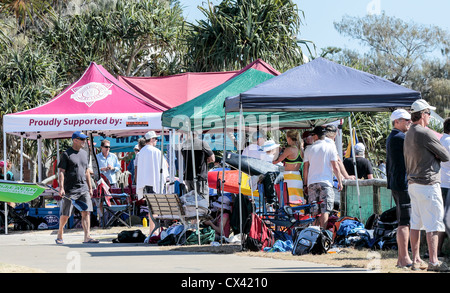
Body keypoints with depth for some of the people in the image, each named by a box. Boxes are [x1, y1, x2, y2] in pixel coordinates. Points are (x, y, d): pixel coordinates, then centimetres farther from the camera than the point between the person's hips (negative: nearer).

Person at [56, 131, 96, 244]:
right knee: (65, 215, 2)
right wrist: (61, 188, -16)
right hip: (70, 190, -5)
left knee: (86, 212, -7)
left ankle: (87, 237, -11)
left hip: (83, 189, 5)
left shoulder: (84, 153, 15)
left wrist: (90, 187, 18)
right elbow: (61, 172, -7)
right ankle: (59, 235, 20)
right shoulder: (66, 154, -4)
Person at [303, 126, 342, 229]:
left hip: (312, 182, 3)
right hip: (326, 182, -3)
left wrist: (305, 184, 16)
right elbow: (335, 167, -5)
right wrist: (340, 181, 4)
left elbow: (305, 168, 8)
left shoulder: (308, 149, 5)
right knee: (325, 210, -4)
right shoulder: (330, 148, -2)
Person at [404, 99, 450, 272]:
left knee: (416, 223, 11)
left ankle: (416, 260, 14)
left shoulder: (409, 135, 14)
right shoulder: (425, 133, -15)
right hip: (428, 184, -9)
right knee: (433, 224, -7)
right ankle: (433, 261, -10)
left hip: (412, 184, 9)